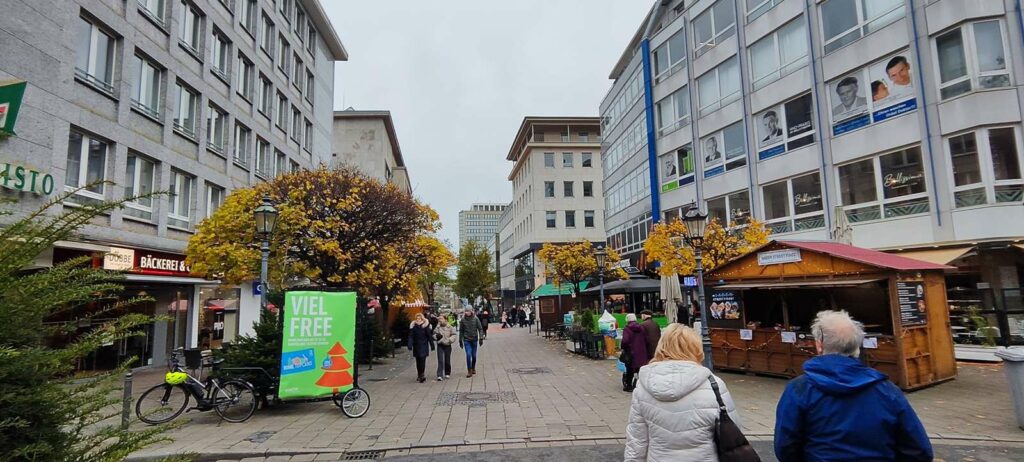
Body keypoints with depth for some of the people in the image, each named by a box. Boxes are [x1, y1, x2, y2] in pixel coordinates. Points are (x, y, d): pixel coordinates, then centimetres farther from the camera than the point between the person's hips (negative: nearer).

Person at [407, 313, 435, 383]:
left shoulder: (426, 326, -4)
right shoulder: (413, 326, 1)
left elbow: (430, 336, -1)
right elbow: (410, 336, -3)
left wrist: (432, 346, 0)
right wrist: (410, 346, -12)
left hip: (424, 346, -3)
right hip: (416, 346, 3)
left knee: (422, 360, -9)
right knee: (418, 361, 11)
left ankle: (421, 375, -7)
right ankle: (419, 375, 23)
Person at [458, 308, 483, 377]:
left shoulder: (475, 319, -5)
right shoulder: (463, 320, -3)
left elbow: (480, 329, -1)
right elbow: (461, 331, 6)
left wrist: (481, 338, -8)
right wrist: (460, 340, 8)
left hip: (474, 339, 1)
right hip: (466, 340, -1)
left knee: (474, 355, 9)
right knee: (468, 355, -10)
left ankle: (473, 368, 30)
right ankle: (469, 371, -2)